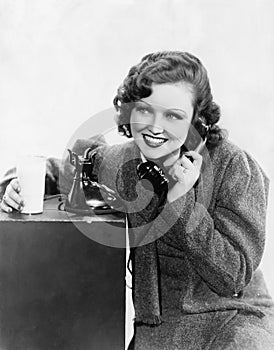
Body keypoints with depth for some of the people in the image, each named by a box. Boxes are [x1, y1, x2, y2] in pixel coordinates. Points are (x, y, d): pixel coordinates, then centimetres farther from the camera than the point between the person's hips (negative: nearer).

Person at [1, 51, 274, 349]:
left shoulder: (234, 167, -14)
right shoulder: (115, 162, -4)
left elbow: (233, 278, -16)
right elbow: (52, 170, 15)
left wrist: (181, 201, -24)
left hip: (233, 319, -2)